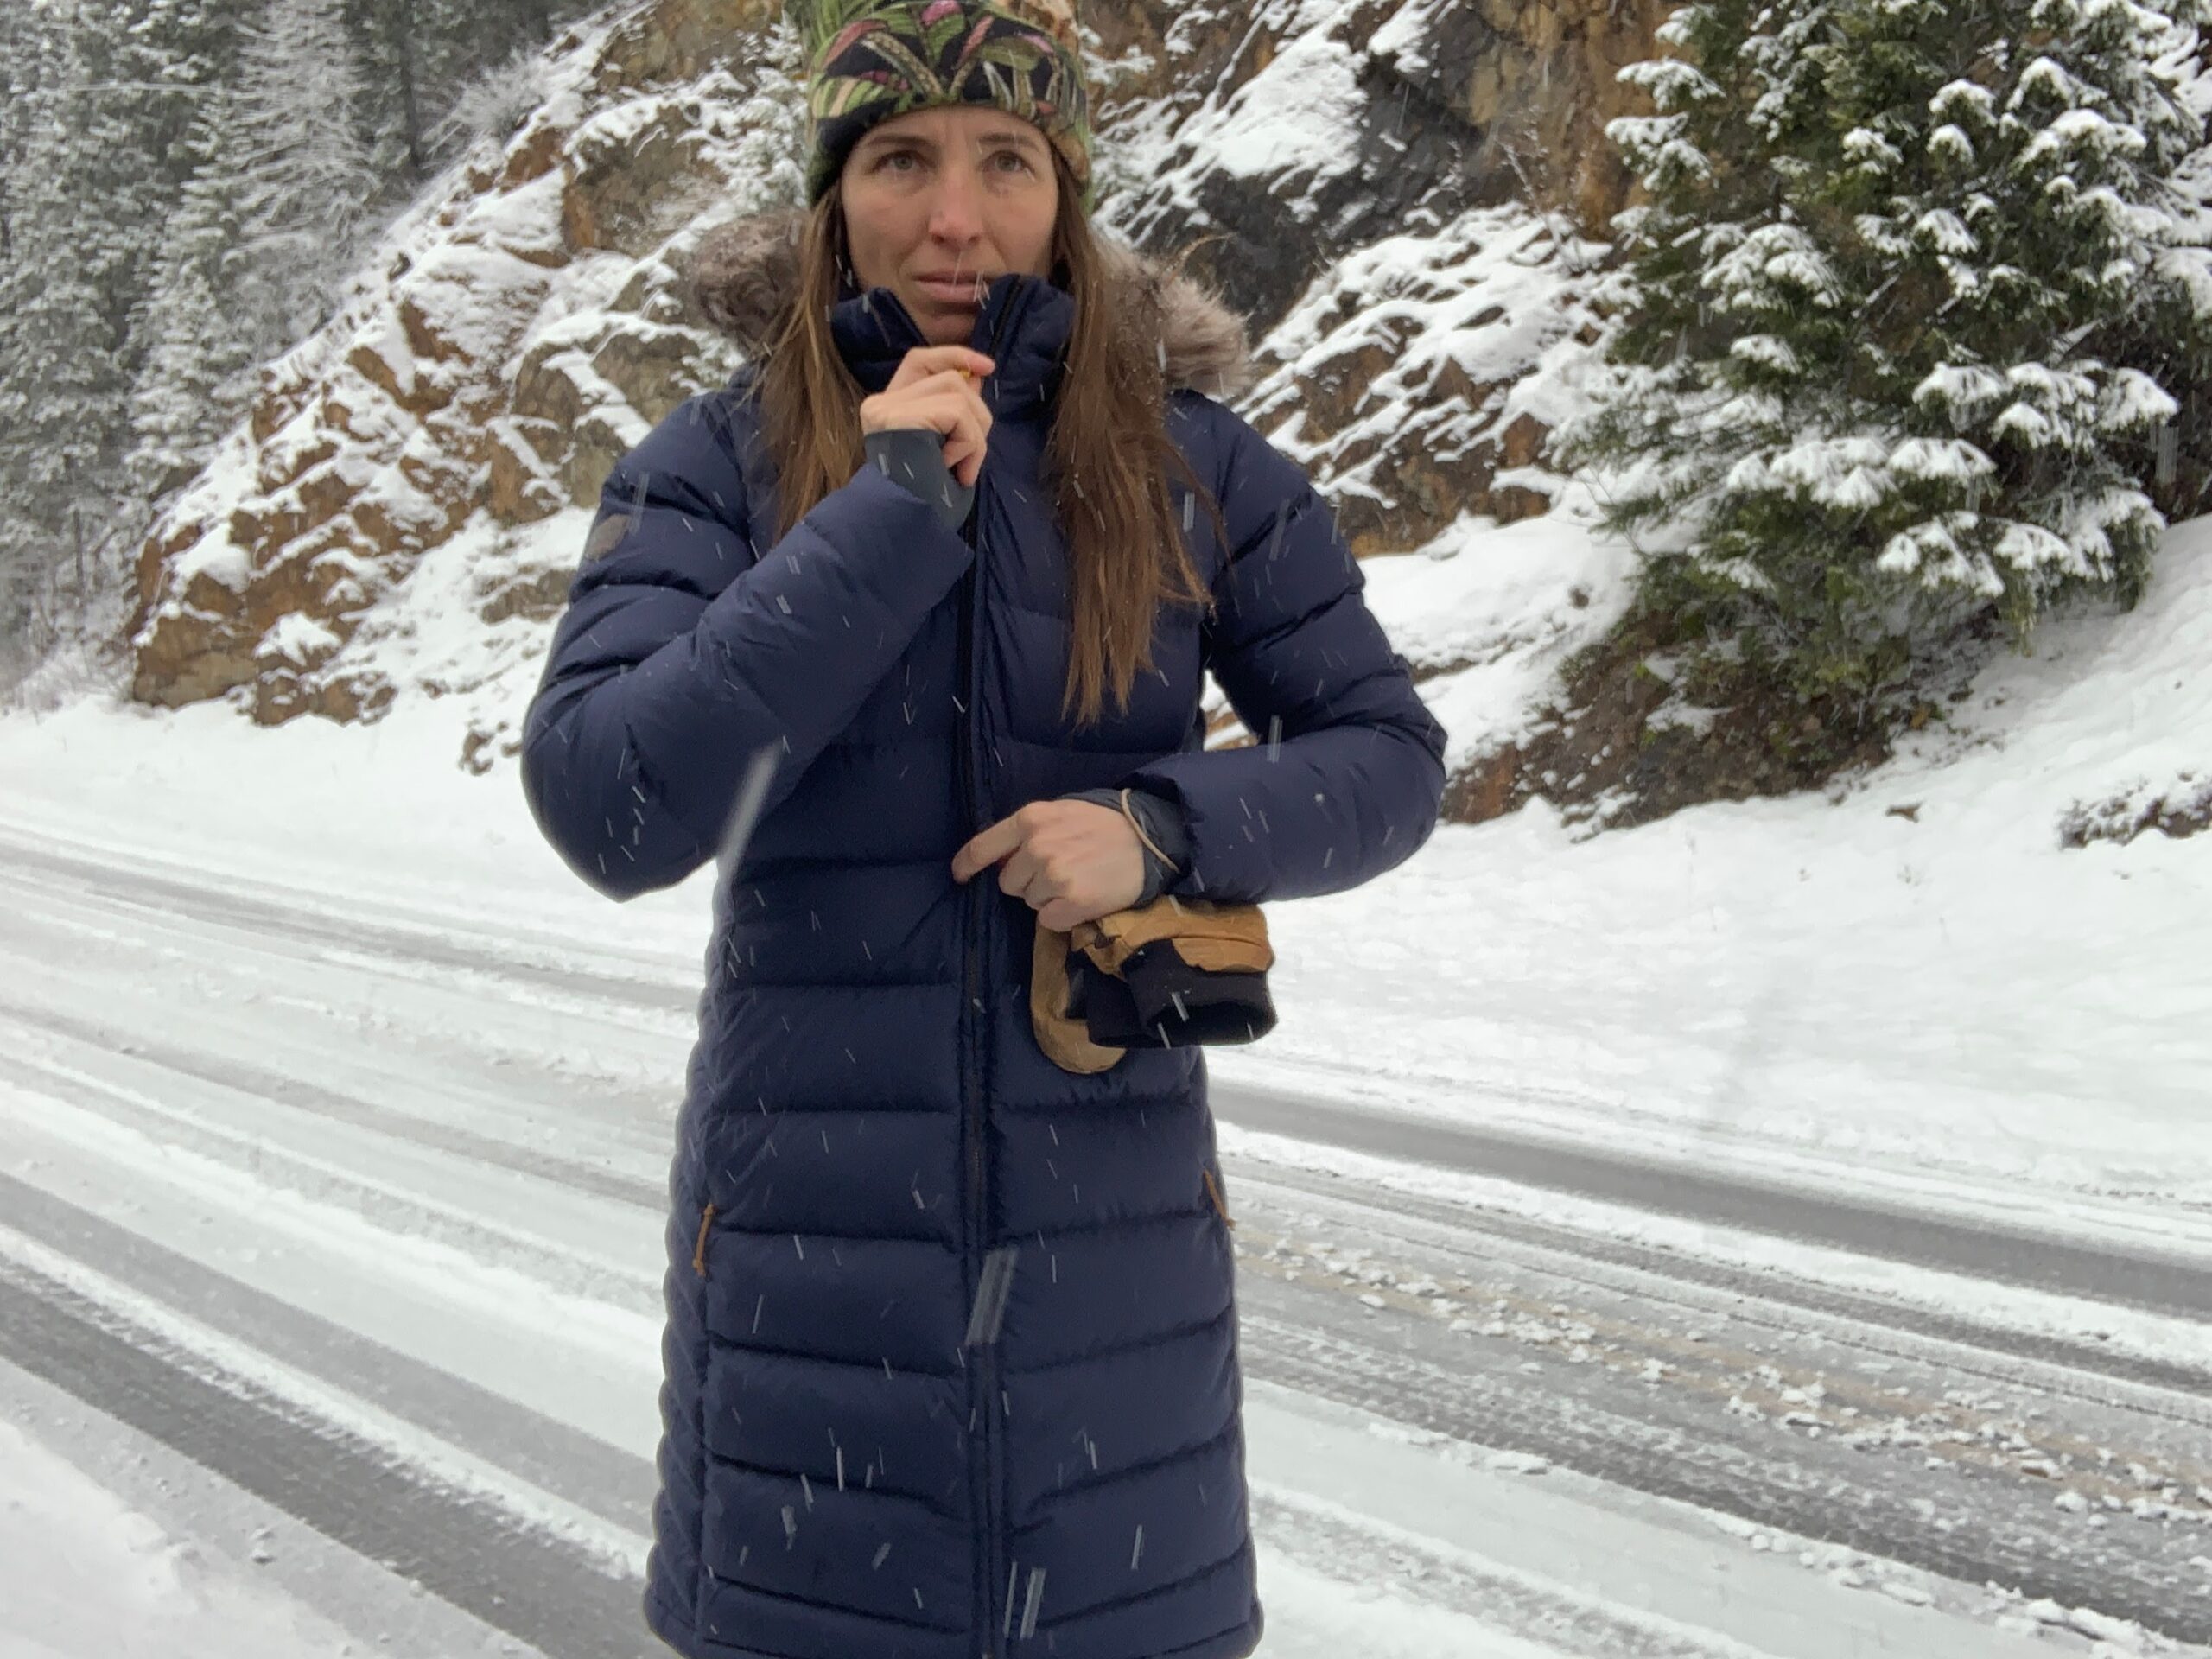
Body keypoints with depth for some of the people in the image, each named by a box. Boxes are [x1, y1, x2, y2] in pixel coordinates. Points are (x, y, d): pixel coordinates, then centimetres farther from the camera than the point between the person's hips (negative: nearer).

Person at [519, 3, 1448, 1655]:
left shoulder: (1189, 464, -1)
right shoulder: (719, 461, -4)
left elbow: (1388, 756, 4)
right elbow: (606, 808, -16)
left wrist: (1165, 826, -15)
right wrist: (887, 515, -20)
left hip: (1113, 1232, 1)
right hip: (810, 1228, -1)